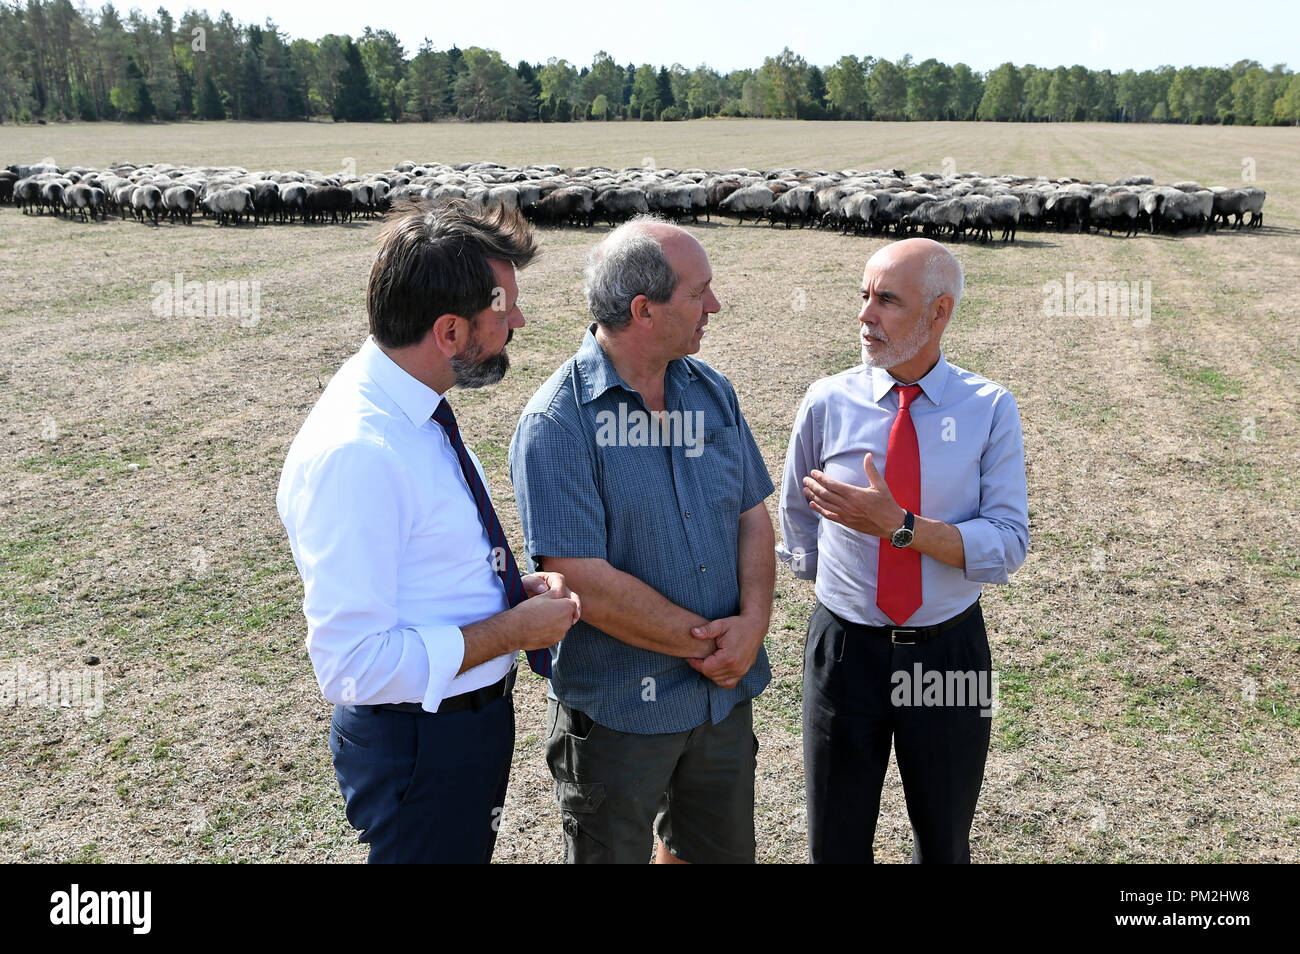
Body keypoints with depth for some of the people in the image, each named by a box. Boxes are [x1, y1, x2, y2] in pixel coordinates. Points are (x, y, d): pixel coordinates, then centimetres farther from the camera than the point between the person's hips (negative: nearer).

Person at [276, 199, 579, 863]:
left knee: (470, 849, 28)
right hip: (418, 750, -9)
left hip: (476, 714, 9)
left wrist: (514, 586, -3)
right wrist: (514, 629, -23)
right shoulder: (353, 453, -30)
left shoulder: (418, 412, 0)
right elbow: (354, 666, -30)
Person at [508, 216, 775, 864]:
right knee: (612, 851, 17)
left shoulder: (712, 391, 1)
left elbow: (752, 517, 5)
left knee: (719, 849, 24)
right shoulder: (556, 423, -20)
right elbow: (587, 587, -23)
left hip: (725, 693, 6)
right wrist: (705, 642, -16)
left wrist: (753, 624, -12)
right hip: (617, 711, -5)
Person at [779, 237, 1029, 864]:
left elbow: (1008, 546, -16)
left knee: (944, 840, 21)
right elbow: (798, 519, 9)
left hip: (950, 653, 0)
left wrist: (900, 525, -26)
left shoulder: (990, 409, -9)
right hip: (845, 648, 1)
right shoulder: (828, 403, -6)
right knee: (836, 841, 18)